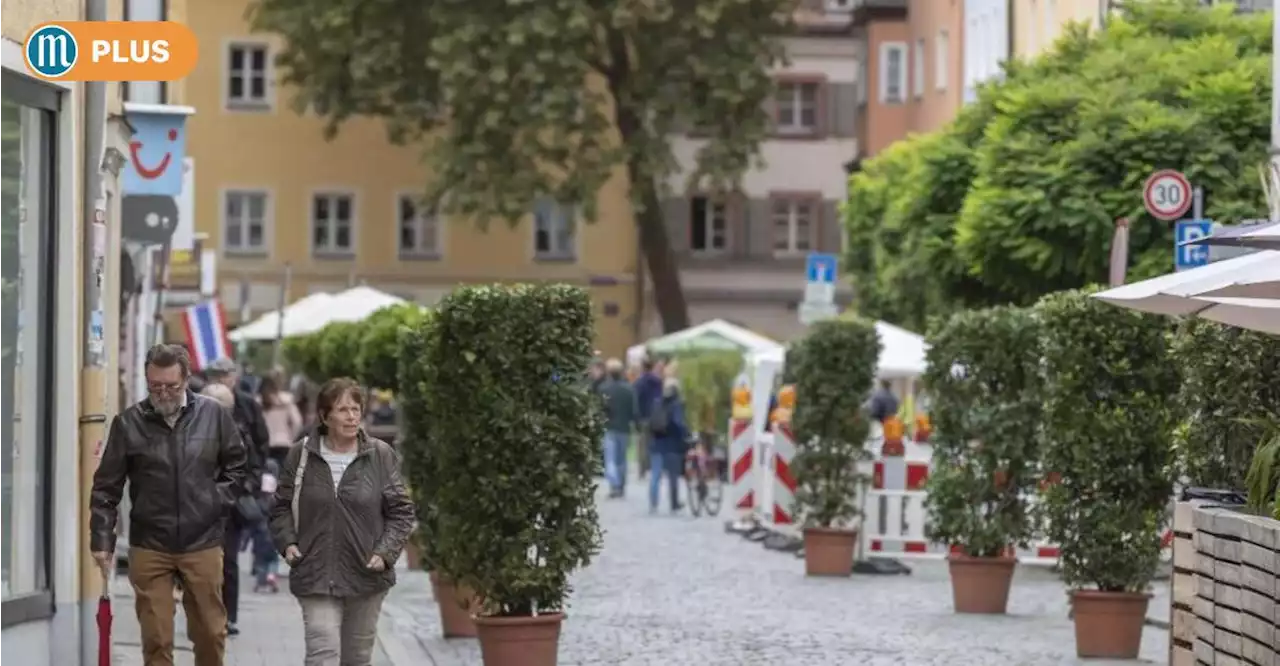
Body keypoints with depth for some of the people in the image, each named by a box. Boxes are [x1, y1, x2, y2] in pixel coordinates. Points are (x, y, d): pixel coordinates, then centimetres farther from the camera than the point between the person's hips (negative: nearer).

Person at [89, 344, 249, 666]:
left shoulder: (213, 415, 0)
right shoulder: (128, 423, -3)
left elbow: (237, 466, 13)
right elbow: (106, 487, 1)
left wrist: (218, 500, 0)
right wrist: (102, 539, -3)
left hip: (203, 545, 1)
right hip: (149, 548, -1)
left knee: (211, 633, 9)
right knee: (156, 640, 1)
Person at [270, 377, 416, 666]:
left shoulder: (381, 455, -1)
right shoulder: (302, 455, 0)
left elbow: (401, 511, 3)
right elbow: (282, 507, 10)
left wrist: (385, 552, -10)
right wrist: (287, 542, -7)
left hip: (366, 575, 2)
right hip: (315, 576, -2)